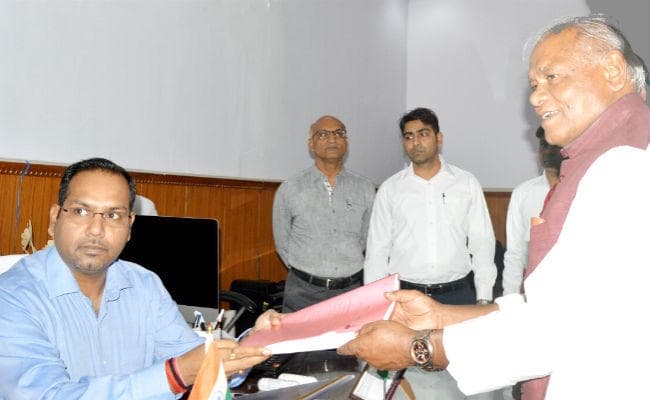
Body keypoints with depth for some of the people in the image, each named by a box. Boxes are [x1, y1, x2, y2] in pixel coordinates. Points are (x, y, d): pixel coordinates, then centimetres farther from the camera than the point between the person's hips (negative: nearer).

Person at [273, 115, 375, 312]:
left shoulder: (365, 189, 4)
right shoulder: (289, 189, 0)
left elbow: (365, 239, 13)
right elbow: (282, 243, 8)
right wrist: (307, 273, 10)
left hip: (351, 290, 1)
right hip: (303, 293, -1)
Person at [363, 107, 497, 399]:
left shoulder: (467, 183, 5)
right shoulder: (390, 189, 5)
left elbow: (482, 243, 5)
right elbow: (377, 251, 6)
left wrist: (483, 299, 0)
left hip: (458, 294, 0)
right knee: (406, 372, 2)